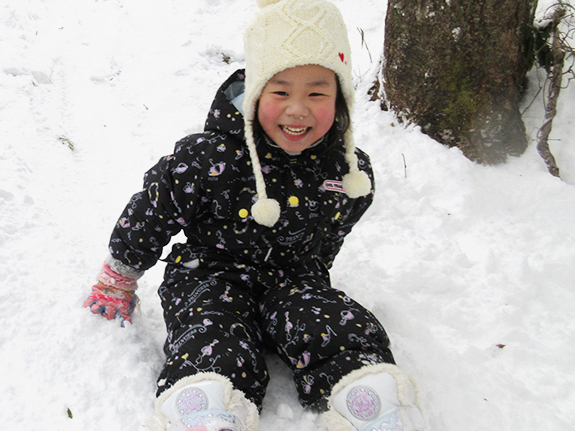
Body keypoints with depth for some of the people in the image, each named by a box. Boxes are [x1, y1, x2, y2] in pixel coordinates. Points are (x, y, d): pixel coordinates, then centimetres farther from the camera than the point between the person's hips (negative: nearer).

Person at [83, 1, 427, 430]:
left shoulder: (350, 170, -8)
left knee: (350, 335, -21)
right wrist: (120, 276, 6)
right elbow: (153, 209, -6)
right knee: (216, 348, -28)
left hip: (294, 278, 3)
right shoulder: (212, 156, -19)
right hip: (212, 272, -2)